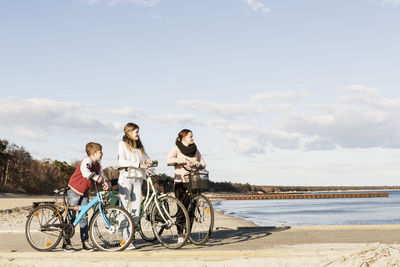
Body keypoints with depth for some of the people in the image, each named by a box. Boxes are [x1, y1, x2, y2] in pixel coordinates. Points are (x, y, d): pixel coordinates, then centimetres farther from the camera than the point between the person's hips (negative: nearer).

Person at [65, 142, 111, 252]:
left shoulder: (97, 164, 1)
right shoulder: (87, 161, -25)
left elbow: (100, 175, 12)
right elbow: (86, 173, -44)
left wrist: (107, 182, -9)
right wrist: (101, 180, -42)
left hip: (85, 193, 7)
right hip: (74, 191, -7)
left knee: (84, 217, 6)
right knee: (71, 217, 0)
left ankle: (85, 241, 10)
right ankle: (66, 242, 10)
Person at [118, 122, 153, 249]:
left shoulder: (139, 145, 18)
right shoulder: (123, 144, 0)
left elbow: (145, 156, 27)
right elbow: (121, 162, -11)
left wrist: (148, 160, 2)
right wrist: (139, 165, -17)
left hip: (138, 179, 5)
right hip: (126, 178, -5)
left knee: (136, 208, 0)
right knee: (125, 209, -5)